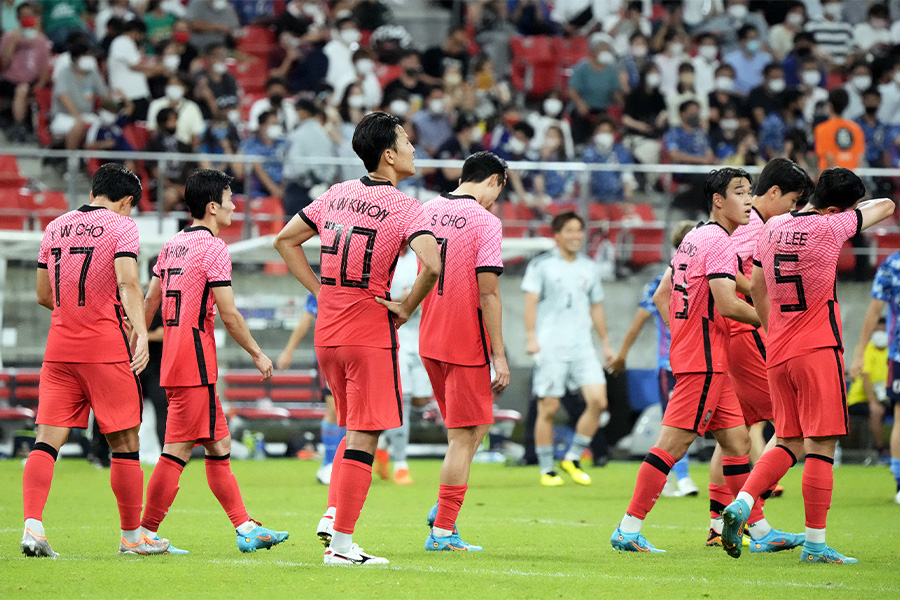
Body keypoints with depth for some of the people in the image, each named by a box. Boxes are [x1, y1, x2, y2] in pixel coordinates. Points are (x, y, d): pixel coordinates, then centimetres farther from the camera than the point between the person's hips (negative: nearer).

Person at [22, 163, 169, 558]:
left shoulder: (56, 226, 13)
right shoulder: (120, 226, -3)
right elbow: (127, 282, -18)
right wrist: (140, 330, -24)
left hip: (60, 346, 5)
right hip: (106, 347, -5)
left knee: (47, 440, 0)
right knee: (124, 443, 5)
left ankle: (33, 524, -17)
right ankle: (132, 535, 11)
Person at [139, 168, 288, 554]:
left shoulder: (172, 245, 14)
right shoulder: (213, 248, -11)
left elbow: (150, 301, 17)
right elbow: (228, 314, -13)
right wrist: (258, 354, -4)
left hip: (173, 354, 9)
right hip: (196, 360, -9)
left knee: (219, 443, 12)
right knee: (179, 449, -7)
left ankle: (245, 528, 14)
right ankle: (145, 533, -7)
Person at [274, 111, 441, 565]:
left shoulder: (336, 195, 8)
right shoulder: (403, 208, -12)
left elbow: (285, 241, 16)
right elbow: (432, 265, -28)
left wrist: (321, 293, 13)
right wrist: (405, 309, -13)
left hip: (327, 331, 7)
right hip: (370, 333, -7)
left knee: (354, 427, 22)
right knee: (363, 436, -1)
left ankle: (332, 514, 9)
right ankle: (342, 543, -2)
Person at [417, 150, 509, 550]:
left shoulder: (427, 212, 7)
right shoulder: (485, 222, -13)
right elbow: (488, 293, -17)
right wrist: (499, 356, -15)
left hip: (430, 341, 7)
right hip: (466, 344, -7)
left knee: (474, 426, 22)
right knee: (463, 438, 0)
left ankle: (443, 507, 12)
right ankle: (442, 530, 1)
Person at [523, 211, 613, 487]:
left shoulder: (589, 268, 15)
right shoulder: (541, 265, 0)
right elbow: (531, 301, -6)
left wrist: (606, 344, 22)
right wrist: (531, 337, -18)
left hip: (582, 347, 4)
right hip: (550, 348, -4)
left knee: (598, 400, -9)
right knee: (548, 408, -4)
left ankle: (573, 459, 5)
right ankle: (546, 469, 7)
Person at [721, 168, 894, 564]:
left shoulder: (772, 229, 9)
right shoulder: (829, 228, -10)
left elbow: (756, 287, 20)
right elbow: (886, 206, 4)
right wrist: (867, 207, 25)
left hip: (778, 354, 7)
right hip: (818, 351, -7)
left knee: (789, 444, 15)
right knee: (820, 447, -4)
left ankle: (742, 502, -4)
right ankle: (815, 544, -5)